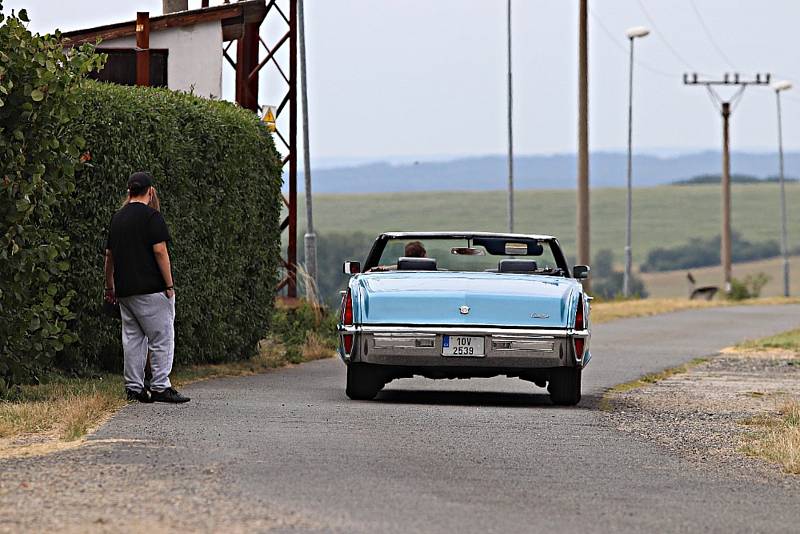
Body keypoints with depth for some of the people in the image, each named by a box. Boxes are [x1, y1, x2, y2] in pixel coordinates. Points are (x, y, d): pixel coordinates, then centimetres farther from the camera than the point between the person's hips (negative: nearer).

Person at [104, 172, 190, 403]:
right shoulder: (151, 216, -9)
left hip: (125, 289, 7)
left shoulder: (117, 218, 13)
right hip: (151, 288, -7)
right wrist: (170, 285, -10)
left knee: (133, 338, 10)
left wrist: (109, 287, 25)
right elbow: (160, 250, -14)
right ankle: (160, 387, -7)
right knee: (162, 337, -3)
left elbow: (109, 254, 17)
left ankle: (133, 388, 9)